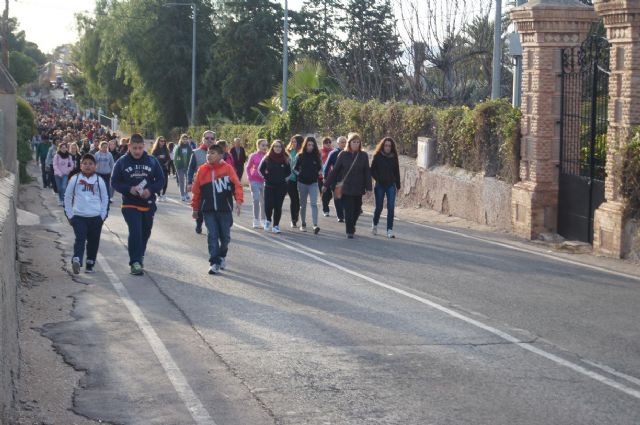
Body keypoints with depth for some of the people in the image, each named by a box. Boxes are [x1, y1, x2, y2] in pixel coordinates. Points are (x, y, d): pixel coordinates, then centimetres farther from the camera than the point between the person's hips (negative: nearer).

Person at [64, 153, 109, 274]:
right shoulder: (75, 179, 2)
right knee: (80, 239, -15)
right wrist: (69, 215, 3)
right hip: (78, 216, -2)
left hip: (96, 217, 2)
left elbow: (105, 198, 10)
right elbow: (67, 197, 7)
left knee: (93, 241, 7)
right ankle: (76, 260, -28)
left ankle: (90, 264, 17)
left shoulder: (99, 181, 4)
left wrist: (103, 215, 5)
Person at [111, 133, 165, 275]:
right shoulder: (122, 162, -3)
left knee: (145, 232, 15)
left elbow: (161, 180, 3)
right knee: (135, 231, -17)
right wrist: (129, 189, -19)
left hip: (148, 204, 3)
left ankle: (139, 257, 36)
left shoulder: (152, 161, 1)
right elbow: (114, 182, -2)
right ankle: (135, 262, -14)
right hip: (130, 205, -3)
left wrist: (150, 190, -16)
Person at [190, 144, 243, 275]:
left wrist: (238, 200, -22)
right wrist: (195, 208, 10)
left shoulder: (228, 168, -5)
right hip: (208, 210, 1)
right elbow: (196, 190, 8)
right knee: (212, 236, -3)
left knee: (225, 236, 9)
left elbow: (237, 185, -9)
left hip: (225, 209, -1)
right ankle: (215, 263, 0)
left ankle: (222, 256, 34)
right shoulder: (202, 170, 2)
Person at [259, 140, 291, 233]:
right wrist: (266, 176, 0)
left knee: (278, 206, 1)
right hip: (269, 186, -1)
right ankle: (268, 220, 21)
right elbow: (261, 169, 9)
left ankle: (276, 225, 11)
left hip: (281, 186, 1)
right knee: (268, 205, -8)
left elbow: (288, 172, 13)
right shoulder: (267, 158, 0)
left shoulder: (285, 159, 2)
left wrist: (282, 177, 2)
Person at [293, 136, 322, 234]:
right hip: (302, 183, 1)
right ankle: (303, 224, 25)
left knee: (314, 204, -14)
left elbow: (320, 167, 14)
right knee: (303, 205, 11)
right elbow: (295, 168, 6)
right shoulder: (300, 156, -1)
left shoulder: (317, 156, 1)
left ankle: (315, 225, -23)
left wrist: (318, 173, -1)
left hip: (313, 183, -1)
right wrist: (298, 174, -8)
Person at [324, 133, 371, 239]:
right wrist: (326, 184, 1)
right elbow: (335, 170, 2)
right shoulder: (343, 155, -2)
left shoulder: (363, 156, 2)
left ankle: (352, 226, 34)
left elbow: (367, 172, 3)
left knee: (357, 210, 9)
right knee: (348, 210, -4)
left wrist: (368, 187, -3)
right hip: (346, 187, -2)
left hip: (358, 188, 2)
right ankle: (350, 231, 5)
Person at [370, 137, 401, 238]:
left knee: (391, 207, -8)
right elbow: (372, 171, 3)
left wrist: (398, 186, 11)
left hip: (391, 185, 2)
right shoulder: (377, 156, -1)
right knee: (379, 207, 3)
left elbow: (397, 172, 11)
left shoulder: (394, 157, 6)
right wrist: (378, 179, -10)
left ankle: (389, 230, -8)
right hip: (380, 185, -2)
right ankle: (374, 225, 30)